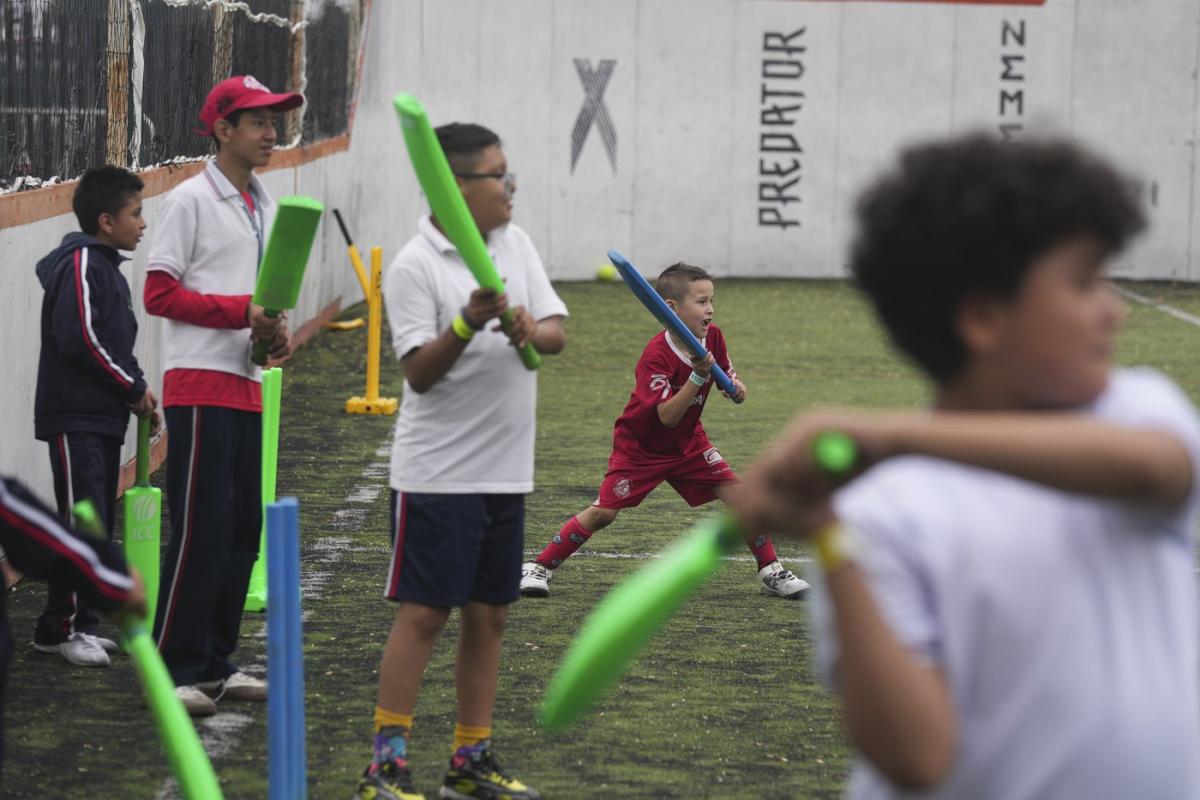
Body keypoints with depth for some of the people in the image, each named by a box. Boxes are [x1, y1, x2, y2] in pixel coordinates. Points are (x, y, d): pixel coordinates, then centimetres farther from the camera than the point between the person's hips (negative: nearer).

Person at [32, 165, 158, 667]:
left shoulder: (107, 267, 16)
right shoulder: (81, 263, -13)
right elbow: (80, 338, -22)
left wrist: (136, 391, 3)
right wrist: (134, 388, -13)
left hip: (104, 418, 10)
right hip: (74, 417, -9)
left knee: (99, 526, 10)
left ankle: (80, 624, 15)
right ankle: (62, 627, -4)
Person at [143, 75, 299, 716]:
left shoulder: (265, 204, 15)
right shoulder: (191, 200, -8)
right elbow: (159, 293, -12)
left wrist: (274, 328, 3)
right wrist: (241, 312, -19)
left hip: (247, 384, 8)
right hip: (200, 384, -8)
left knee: (243, 528, 9)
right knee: (200, 530, -8)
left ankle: (216, 663, 17)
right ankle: (174, 668, -1)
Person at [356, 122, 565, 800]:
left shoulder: (515, 243, 8)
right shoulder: (414, 268, -12)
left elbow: (558, 332, 5)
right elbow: (420, 374, -15)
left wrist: (533, 329, -18)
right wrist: (469, 323, -31)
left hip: (507, 471, 6)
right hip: (438, 472, -6)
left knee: (488, 615, 10)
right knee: (424, 614, -6)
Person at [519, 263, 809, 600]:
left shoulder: (713, 338, -9)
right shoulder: (656, 356, -28)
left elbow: (730, 377, 8)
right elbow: (668, 417, -35)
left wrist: (736, 388, -16)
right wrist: (698, 376, -44)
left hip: (688, 442, 5)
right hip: (641, 446, -5)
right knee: (602, 512, -12)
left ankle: (772, 572, 6)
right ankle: (538, 568, 1)